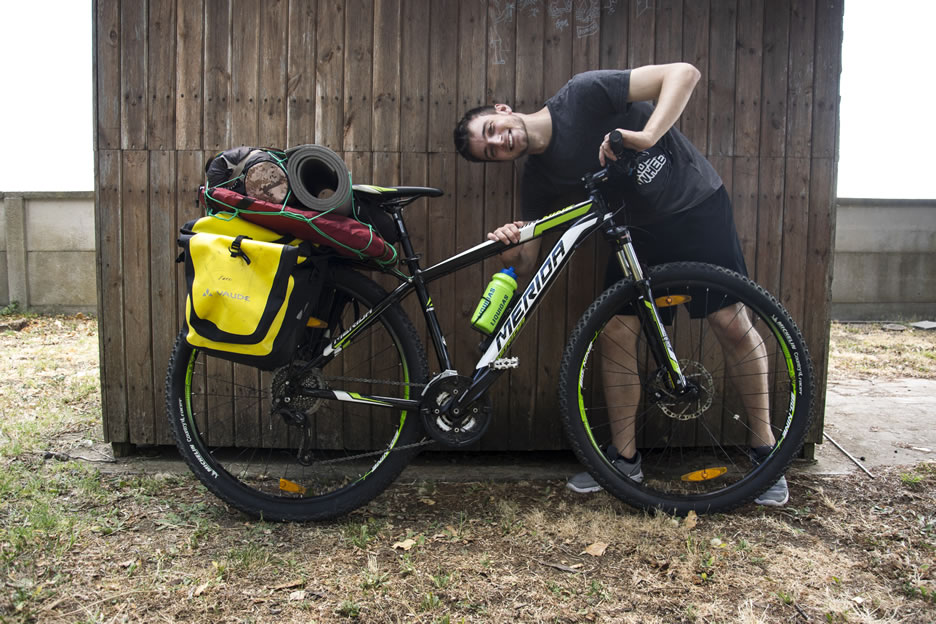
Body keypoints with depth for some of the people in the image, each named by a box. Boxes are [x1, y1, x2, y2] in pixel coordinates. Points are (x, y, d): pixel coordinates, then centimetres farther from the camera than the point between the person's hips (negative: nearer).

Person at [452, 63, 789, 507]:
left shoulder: (583, 95, -18)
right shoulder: (539, 180, -5)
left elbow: (684, 73, -23)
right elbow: (527, 266, -6)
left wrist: (645, 136, -38)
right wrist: (511, 249, -30)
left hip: (697, 207, -4)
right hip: (639, 234, 5)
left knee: (732, 325, -8)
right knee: (614, 335, -3)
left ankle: (764, 448, 11)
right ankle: (625, 458, 13)